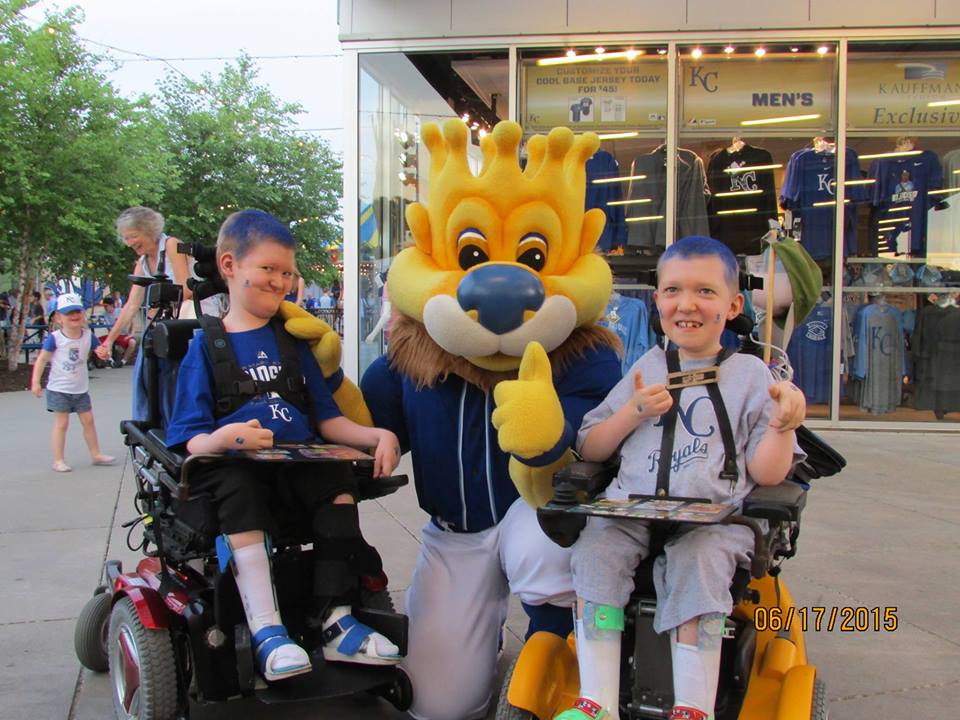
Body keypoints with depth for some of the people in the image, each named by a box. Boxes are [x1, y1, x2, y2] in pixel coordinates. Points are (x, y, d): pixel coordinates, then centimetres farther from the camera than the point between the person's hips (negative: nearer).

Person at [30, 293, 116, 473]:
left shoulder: (87, 335, -3)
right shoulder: (55, 338, -14)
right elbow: (42, 359, -9)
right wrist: (35, 381, -12)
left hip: (81, 389, 5)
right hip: (59, 389, -5)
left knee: (88, 420, 11)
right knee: (61, 423, -2)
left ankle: (96, 454, 22)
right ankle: (58, 461, 6)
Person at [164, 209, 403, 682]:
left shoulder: (293, 340, 16)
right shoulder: (206, 346, 6)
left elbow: (327, 419, 13)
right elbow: (191, 439, -1)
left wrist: (378, 435, -5)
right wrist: (224, 438, -25)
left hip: (300, 460, 3)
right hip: (233, 465, -3)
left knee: (339, 481, -27)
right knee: (240, 492, -35)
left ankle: (335, 621, -20)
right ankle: (266, 632, -33)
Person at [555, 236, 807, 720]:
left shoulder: (750, 374, 10)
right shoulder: (647, 368, 18)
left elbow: (765, 473, 4)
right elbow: (588, 450, 17)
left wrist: (782, 426, -14)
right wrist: (633, 412, 1)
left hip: (714, 517, -2)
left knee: (696, 561, -33)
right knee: (595, 550, -26)